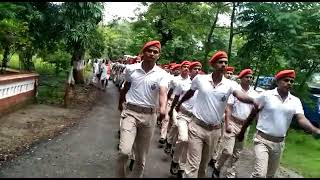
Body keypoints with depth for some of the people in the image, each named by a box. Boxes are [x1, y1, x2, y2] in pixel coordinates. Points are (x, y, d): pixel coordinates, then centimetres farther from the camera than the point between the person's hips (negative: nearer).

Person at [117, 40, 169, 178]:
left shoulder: (162, 74, -5)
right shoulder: (131, 69, 1)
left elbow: (163, 92, -22)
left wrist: (162, 108, -43)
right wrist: (120, 103, 29)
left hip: (149, 115, 1)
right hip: (130, 112, 0)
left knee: (141, 157, 10)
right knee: (124, 151, -17)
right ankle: (120, 175, 8)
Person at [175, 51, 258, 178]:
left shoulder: (230, 84, -7)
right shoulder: (200, 79, -7)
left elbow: (240, 96, -28)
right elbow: (189, 93, 12)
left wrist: (254, 101, -48)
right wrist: (179, 104, 24)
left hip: (214, 130, 2)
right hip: (197, 126, -2)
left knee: (204, 164, 19)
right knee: (193, 164, -2)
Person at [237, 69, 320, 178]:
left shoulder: (295, 101, 2)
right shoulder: (266, 95, -8)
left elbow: (301, 119, -10)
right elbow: (252, 114, -1)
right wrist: (242, 131, 3)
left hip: (279, 143, 5)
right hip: (262, 139, -4)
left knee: (270, 174, 17)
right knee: (260, 173, -17)